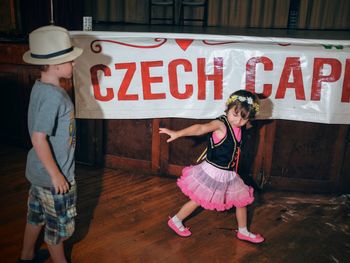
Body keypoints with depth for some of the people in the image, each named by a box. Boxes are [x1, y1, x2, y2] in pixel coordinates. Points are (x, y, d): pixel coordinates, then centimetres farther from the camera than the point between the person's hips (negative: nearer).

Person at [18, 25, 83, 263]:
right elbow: (39, 138, -29)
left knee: (37, 215, 26)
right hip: (53, 174, -9)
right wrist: (56, 174, -21)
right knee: (58, 225, 13)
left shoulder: (41, 87, 2)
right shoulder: (53, 96, -27)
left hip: (40, 170, 9)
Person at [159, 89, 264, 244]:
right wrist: (177, 133, -50)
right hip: (212, 172, -7)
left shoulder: (239, 127, -1)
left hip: (229, 174, 8)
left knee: (242, 200, 16)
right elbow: (200, 128, -40)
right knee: (198, 200, 6)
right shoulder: (220, 124, -23)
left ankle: (243, 232, 37)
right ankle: (175, 221, 29)